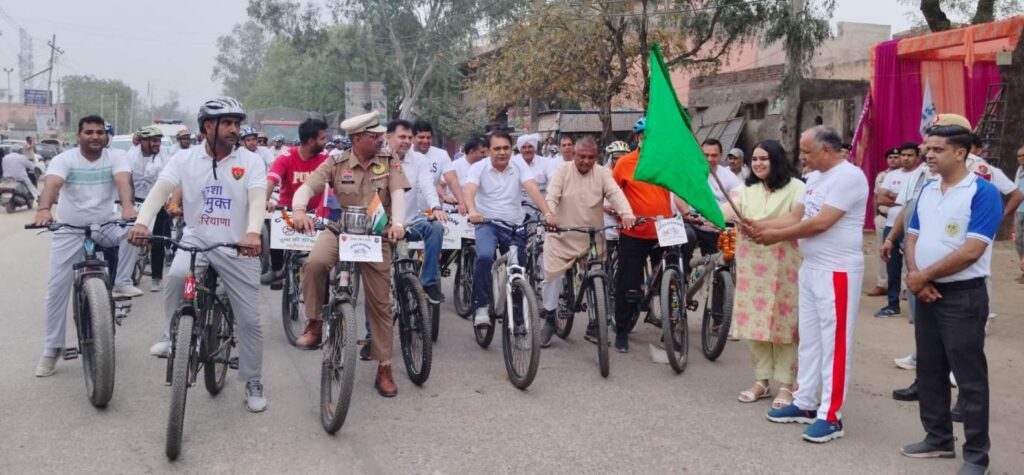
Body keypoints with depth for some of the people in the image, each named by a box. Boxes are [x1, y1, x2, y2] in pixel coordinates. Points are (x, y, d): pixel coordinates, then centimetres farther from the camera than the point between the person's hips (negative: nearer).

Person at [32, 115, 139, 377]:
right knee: (56, 288, -2)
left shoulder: (116, 158, -5)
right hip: (70, 231, 0)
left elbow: (123, 181, -25)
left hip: (106, 226, 1)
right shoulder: (64, 159, -8)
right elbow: (52, 184, -26)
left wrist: (127, 206, -46)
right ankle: (51, 350, 8)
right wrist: (44, 209, -47)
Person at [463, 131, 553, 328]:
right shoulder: (479, 168, -5)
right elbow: (468, 191, -22)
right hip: (487, 224, -2)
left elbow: (533, 189, -14)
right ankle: (481, 308, -20)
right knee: (484, 257, -30)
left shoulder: (519, 165, -1)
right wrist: (472, 212, -44)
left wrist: (547, 213, -31)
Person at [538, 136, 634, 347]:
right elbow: (551, 197, -14)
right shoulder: (562, 172, -3)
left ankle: (595, 324, 21)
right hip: (561, 237, -1)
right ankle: (549, 319, 16)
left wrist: (626, 214, -34)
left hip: (592, 240, 2)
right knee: (553, 276, -2)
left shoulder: (602, 174, 1)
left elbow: (615, 194, -14)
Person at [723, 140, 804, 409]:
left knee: (783, 321, -2)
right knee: (755, 320, 7)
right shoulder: (747, 188, 14)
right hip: (751, 261, 5)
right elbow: (730, 209, -2)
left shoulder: (795, 187, -2)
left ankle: (786, 384, 7)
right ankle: (762, 380, 17)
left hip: (782, 263, -5)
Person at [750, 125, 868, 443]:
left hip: (837, 271, -9)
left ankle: (831, 416, 2)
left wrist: (776, 236, -15)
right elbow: (795, 217, 13)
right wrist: (759, 225, 0)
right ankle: (804, 404, 25)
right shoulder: (815, 178, 13)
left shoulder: (849, 177, -16)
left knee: (833, 343, -3)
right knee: (808, 339, 15)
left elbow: (820, 223, -22)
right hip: (810, 268, 9)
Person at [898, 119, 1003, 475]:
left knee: (969, 378, -1)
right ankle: (939, 438, 27)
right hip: (927, 294, 7)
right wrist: (916, 278, -7)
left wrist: (924, 275, -13)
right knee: (929, 370, 14)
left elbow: (971, 251, -20)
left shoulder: (983, 193, -13)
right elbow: (912, 238, 10)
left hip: (963, 296, -7)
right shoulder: (927, 191, 10)